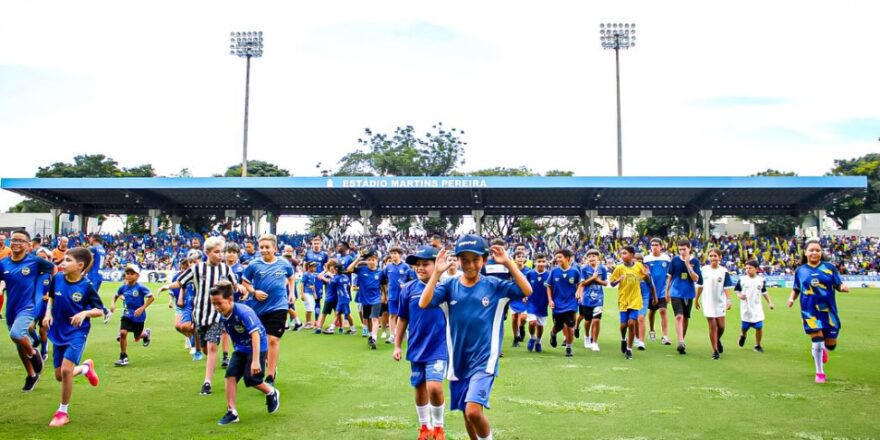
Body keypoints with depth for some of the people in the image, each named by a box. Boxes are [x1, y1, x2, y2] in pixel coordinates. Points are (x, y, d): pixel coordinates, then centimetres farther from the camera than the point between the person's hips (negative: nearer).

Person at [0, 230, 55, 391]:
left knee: (16, 334, -30)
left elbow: (53, 269, 5)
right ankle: (32, 376, 34)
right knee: (20, 347, 15)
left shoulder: (35, 261, -10)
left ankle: (34, 354, 0)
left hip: (28, 308, -5)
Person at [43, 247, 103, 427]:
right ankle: (85, 367, 42)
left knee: (66, 369, -18)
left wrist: (85, 313, -27)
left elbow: (100, 310, -9)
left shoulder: (86, 286, -17)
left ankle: (63, 412, 1)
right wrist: (48, 313, -2)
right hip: (58, 332, 5)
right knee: (59, 376, 9)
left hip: (77, 333, -5)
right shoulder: (57, 278, -6)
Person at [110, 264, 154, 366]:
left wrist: (142, 308, -21)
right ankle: (123, 357, -3)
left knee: (137, 338, 10)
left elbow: (151, 297, -15)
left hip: (138, 316, -3)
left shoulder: (140, 287, -18)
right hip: (127, 315, 3)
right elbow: (116, 295, 16)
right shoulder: (123, 287, -4)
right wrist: (113, 303, -1)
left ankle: (146, 333, 48)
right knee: (123, 333, -18)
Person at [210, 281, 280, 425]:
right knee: (231, 374, -8)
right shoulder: (222, 316, -7)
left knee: (251, 378, -9)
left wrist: (255, 360, -38)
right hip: (240, 349, 7)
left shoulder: (243, 312, -30)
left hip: (257, 347, -7)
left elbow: (255, 335, -34)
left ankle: (272, 393, 21)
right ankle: (231, 412, 0)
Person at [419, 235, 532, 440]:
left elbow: (527, 291, -14)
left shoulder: (494, 285, -4)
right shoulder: (450, 286, -2)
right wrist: (436, 273, -21)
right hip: (458, 361, 3)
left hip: (484, 360, -3)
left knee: (473, 411, -19)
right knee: (467, 414, 16)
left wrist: (508, 263, -18)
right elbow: (423, 303, -14)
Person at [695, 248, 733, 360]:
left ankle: (718, 340, 36)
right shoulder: (703, 270, 0)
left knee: (721, 326, 3)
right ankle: (715, 350, 9)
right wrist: (696, 299, 11)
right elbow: (700, 286, 8)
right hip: (708, 302, 0)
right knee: (712, 326, -1)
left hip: (720, 302, 0)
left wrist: (728, 300, -18)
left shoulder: (724, 271, -4)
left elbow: (727, 287, -6)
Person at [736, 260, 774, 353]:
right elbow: (736, 290, 3)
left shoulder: (761, 280, 1)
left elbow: (764, 292, 14)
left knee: (759, 327, -3)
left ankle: (757, 345, 14)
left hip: (757, 308, 1)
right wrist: (739, 295, -17)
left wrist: (769, 302, 9)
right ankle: (742, 335, 41)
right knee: (745, 327, 6)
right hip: (746, 308, -1)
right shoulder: (742, 279, -5)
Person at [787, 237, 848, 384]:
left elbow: (838, 285, 1)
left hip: (828, 310, 1)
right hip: (810, 311, -1)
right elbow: (796, 289, 13)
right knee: (817, 342, -7)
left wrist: (843, 287, -22)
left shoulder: (829, 267, 0)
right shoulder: (800, 270, 4)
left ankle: (822, 349, 47)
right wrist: (792, 298, -6)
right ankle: (820, 373, 11)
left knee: (831, 345, 8)